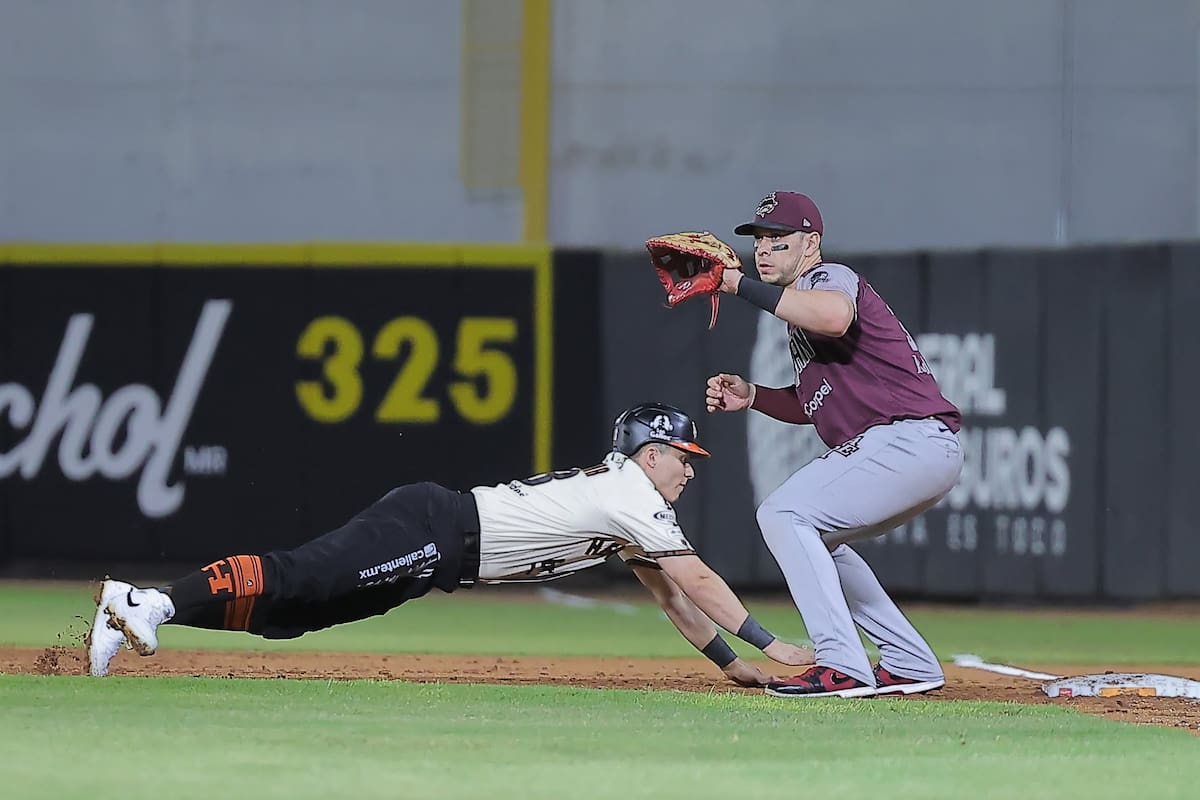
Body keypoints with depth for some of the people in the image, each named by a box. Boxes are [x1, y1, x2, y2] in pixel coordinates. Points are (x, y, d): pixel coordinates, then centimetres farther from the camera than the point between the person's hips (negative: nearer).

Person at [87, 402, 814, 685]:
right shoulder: (634, 497, -3)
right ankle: (160, 602, -34)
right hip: (433, 531, -8)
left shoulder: (620, 495, 25)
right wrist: (768, 643, -4)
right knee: (302, 579, -23)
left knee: (291, 603, 0)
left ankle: (141, 604, -8)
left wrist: (730, 662, 27)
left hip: (438, 535, 8)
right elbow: (698, 579, -7)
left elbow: (670, 594, 30)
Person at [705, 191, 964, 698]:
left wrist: (741, 285, -31)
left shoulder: (827, 278, -7)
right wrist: (751, 397, 12)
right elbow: (814, 404, 28)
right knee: (812, 535, 23)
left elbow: (835, 317, -34)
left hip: (908, 438, -11)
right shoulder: (801, 307, 25)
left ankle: (842, 668, -20)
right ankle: (909, 664, 20)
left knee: (783, 514, -14)